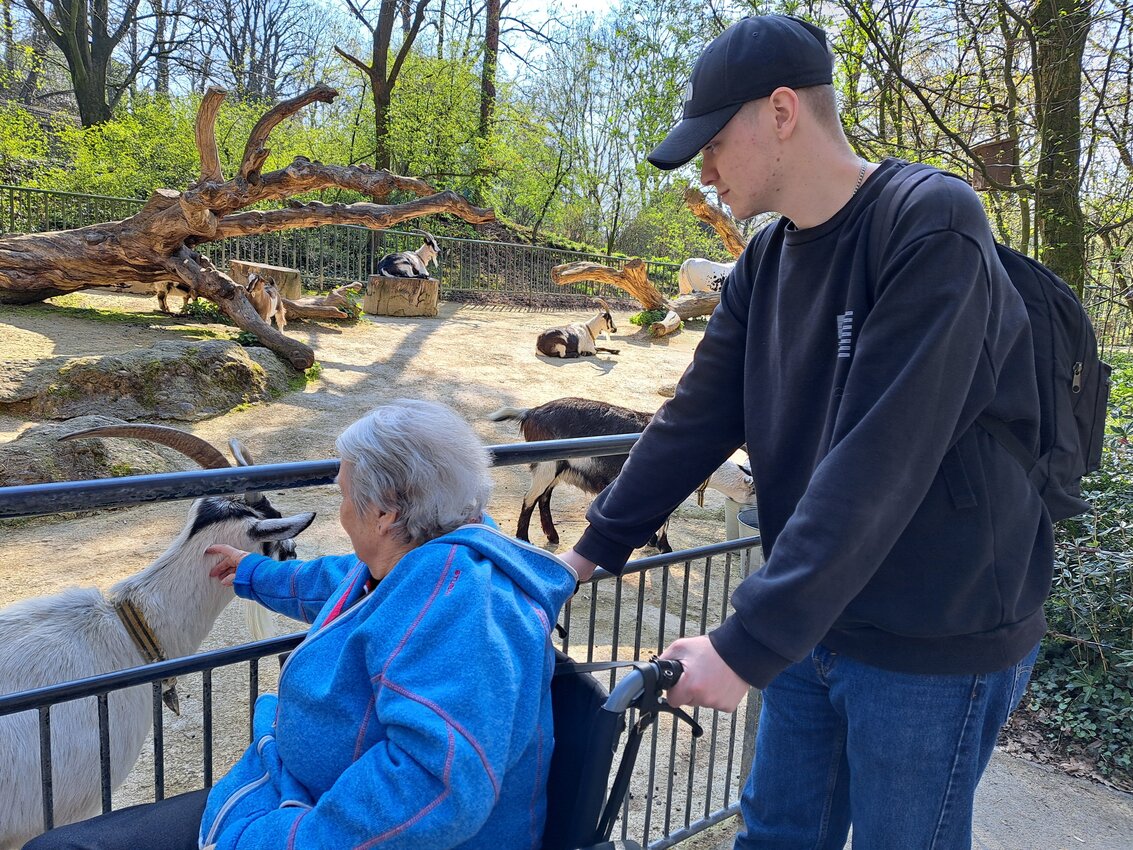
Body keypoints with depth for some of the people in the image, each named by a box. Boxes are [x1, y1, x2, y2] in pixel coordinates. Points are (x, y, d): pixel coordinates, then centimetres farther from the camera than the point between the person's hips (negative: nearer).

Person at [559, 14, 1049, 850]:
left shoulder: (932, 228, -21)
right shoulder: (768, 260, 2)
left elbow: (875, 467, -29)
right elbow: (695, 420, 4)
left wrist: (746, 645, -28)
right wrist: (591, 549, 4)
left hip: (934, 645, -6)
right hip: (811, 621, 6)